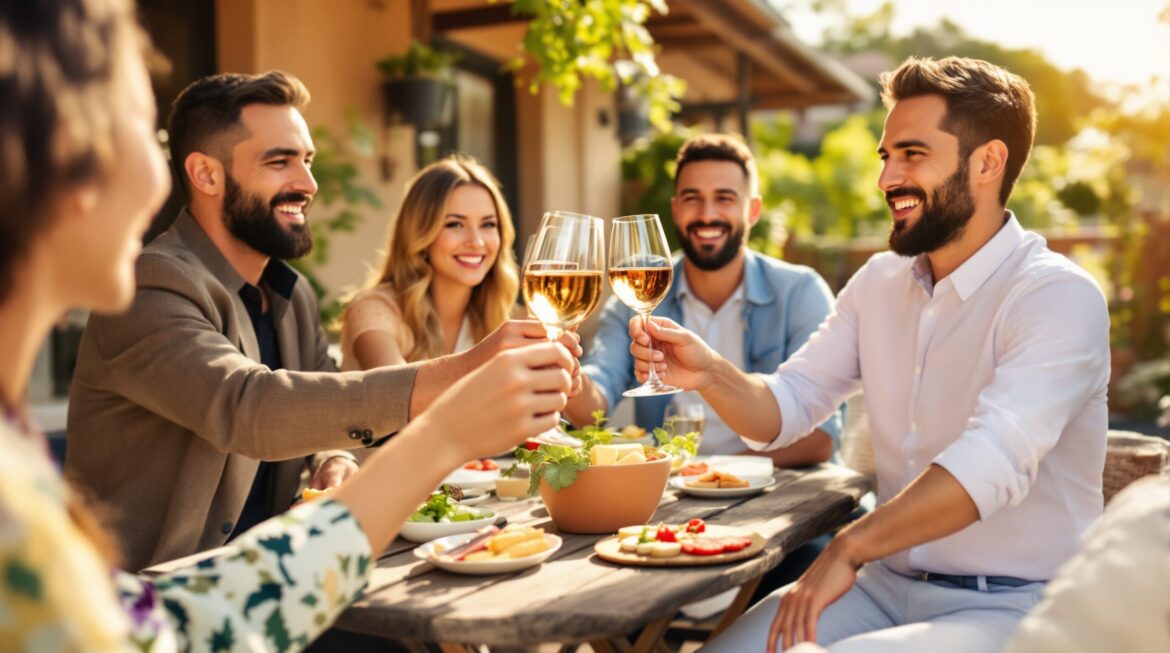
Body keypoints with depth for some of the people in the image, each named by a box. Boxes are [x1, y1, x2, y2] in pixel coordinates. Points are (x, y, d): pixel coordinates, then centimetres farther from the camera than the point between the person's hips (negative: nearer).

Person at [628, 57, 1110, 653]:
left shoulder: (1058, 296, -16)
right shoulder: (879, 282, 7)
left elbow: (993, 460, -30)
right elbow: (785, 409, 5)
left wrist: (849, 548, -32)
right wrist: (709, 374, -15)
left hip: (1010, 605, -6)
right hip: (885, 579, 6)